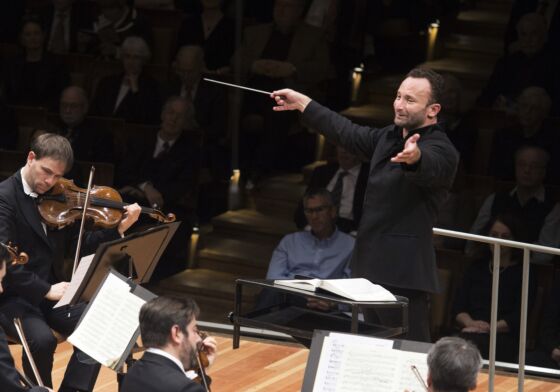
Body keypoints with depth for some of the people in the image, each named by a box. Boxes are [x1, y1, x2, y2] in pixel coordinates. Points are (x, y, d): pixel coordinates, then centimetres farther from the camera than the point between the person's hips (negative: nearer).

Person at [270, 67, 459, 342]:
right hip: (371, 267, 9)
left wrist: (414, 158, -60)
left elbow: (430, 166, -36)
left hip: (403, 275, -9)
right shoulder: (389, 137, 15)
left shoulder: (441, 151, -14)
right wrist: (302, 103, 34)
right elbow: (348, 134, 28)